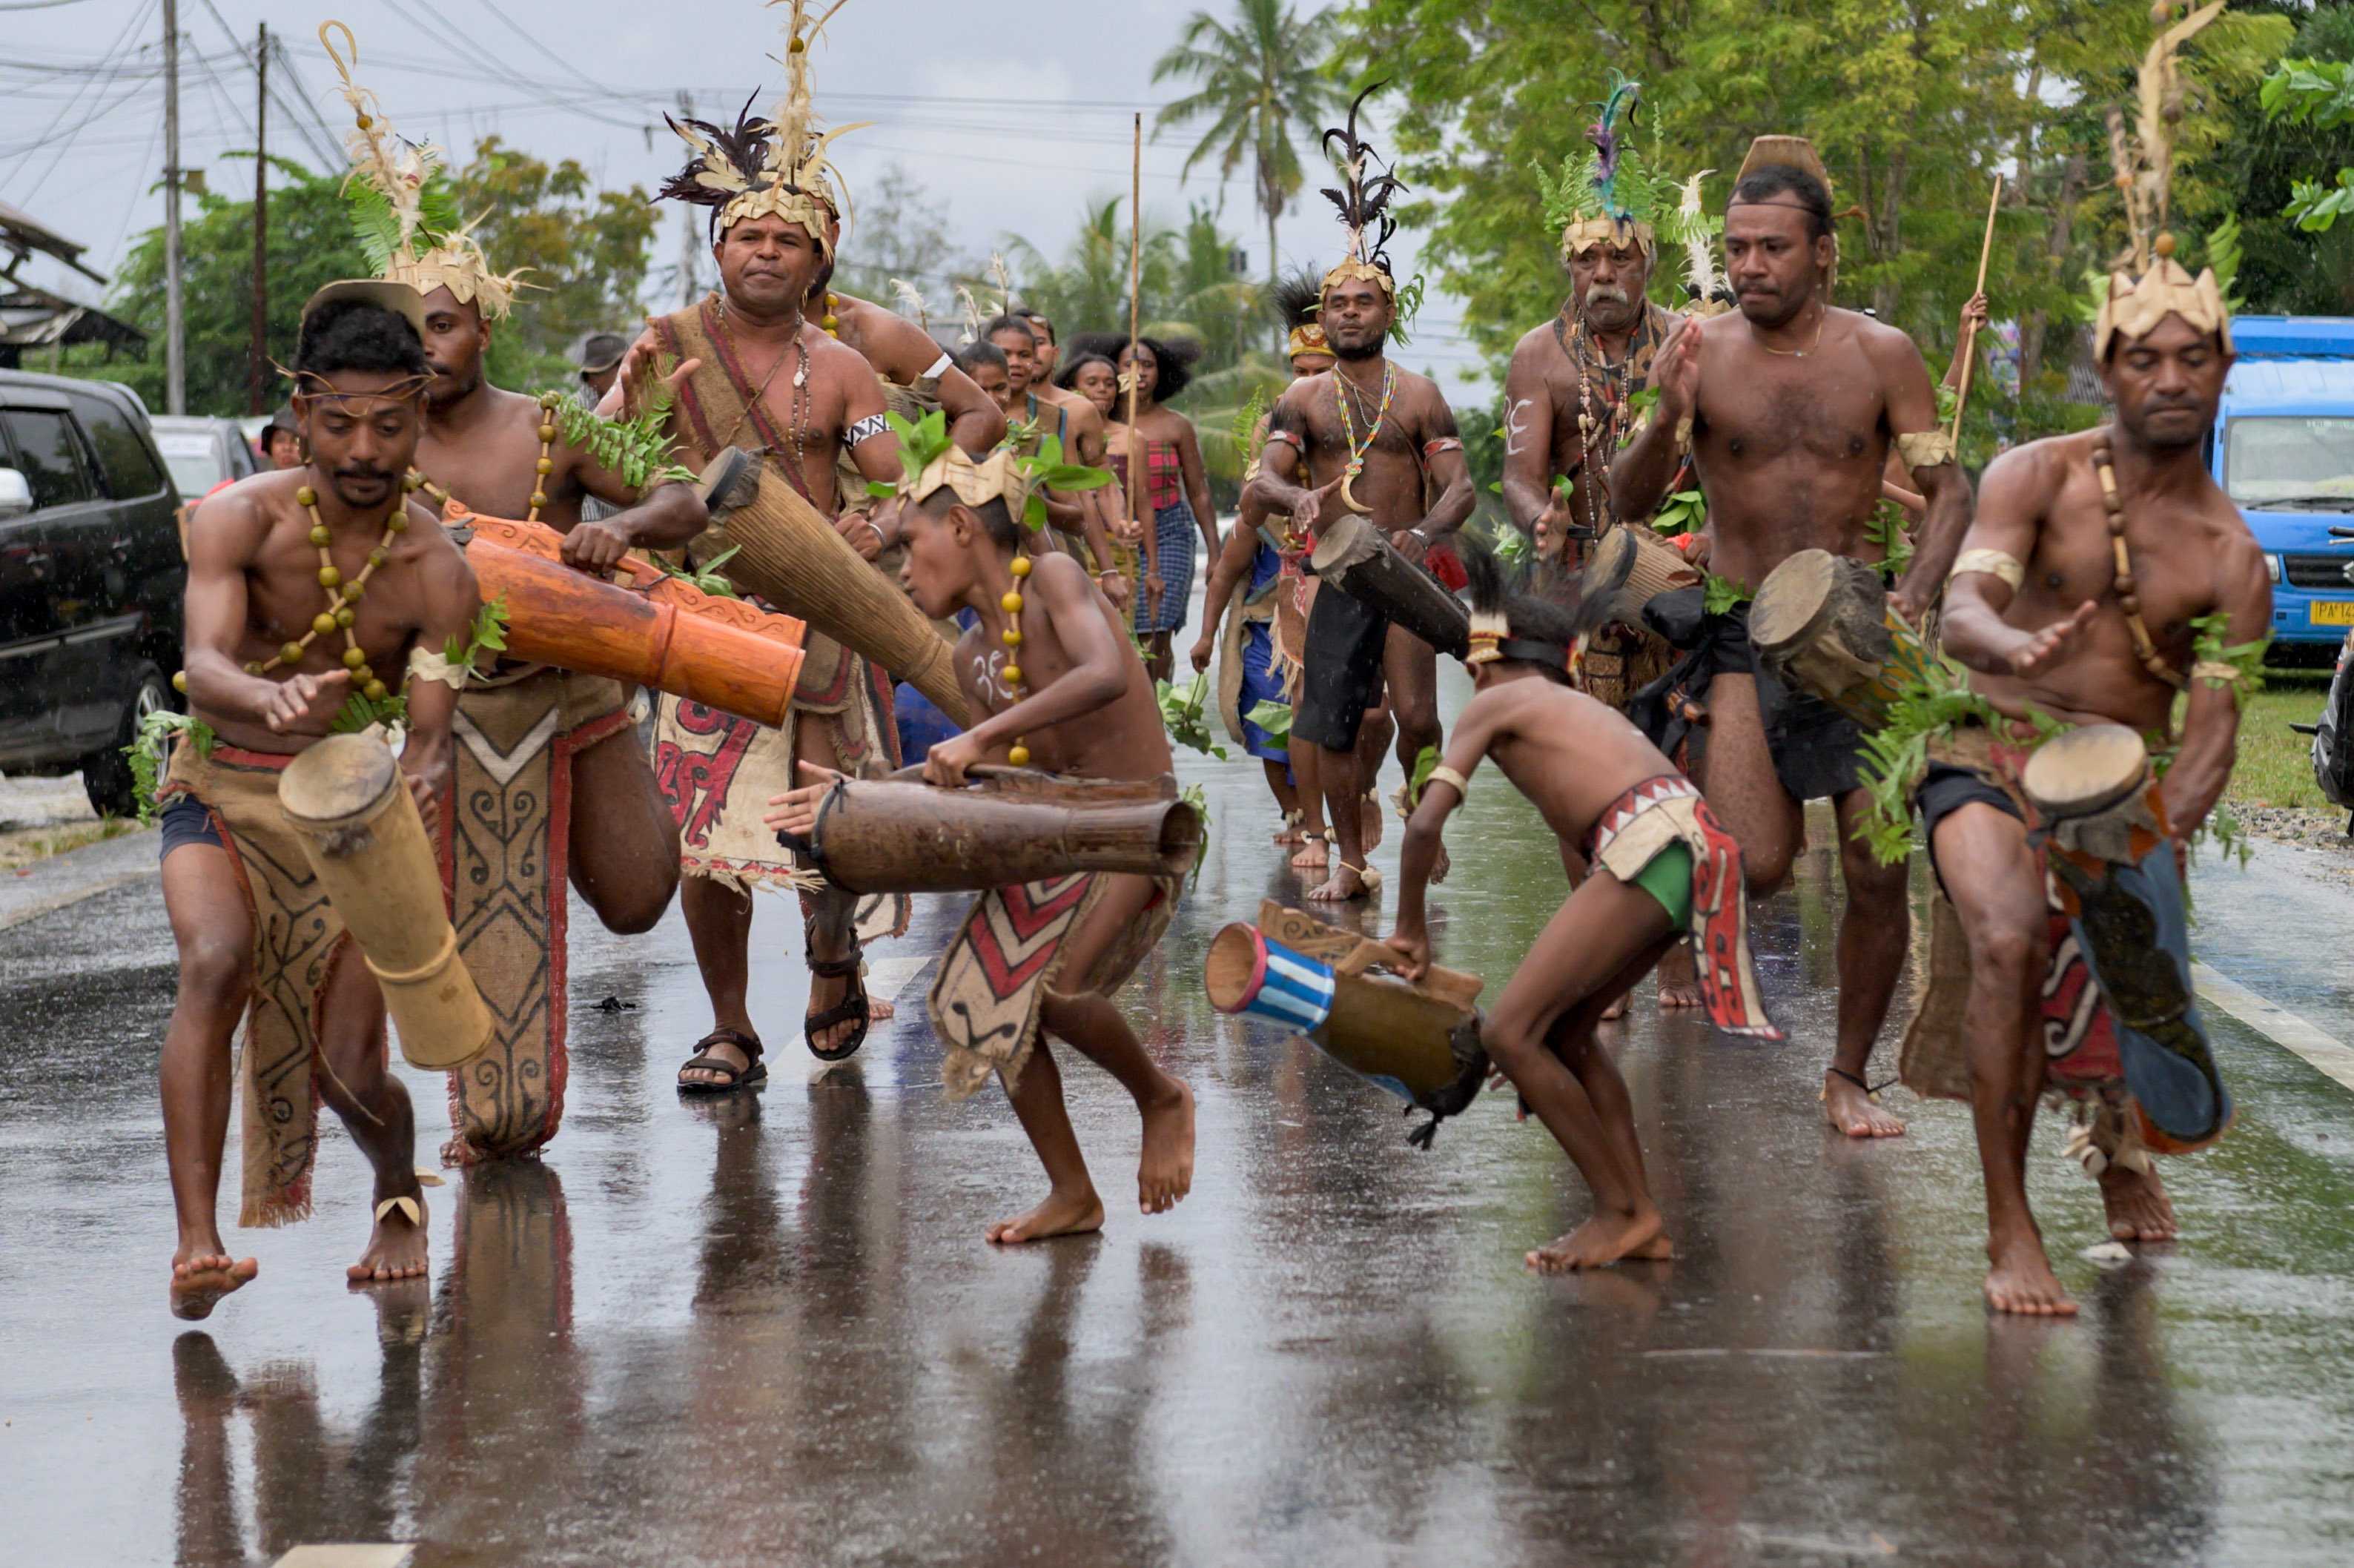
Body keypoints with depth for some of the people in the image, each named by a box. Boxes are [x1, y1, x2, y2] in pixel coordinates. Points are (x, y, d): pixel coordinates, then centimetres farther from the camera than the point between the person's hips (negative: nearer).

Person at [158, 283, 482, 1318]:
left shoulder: (438, 574, -13)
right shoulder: (241, 521, -16)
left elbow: (429, 734, -18)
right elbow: (204, 672, -30)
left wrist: (423, 779, -43)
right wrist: (271, 701, -54)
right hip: (218, 792, -1)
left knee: (351, 1074, -5)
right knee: (215, 964, -31)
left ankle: (400, 1196, 31)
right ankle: (196, 1242, -33)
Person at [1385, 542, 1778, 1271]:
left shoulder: (1492, 704, 12)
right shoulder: (1575, 707, 35)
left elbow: (1426, 821, 2)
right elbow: (1578, 843, 36)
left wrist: (1410, 929, 15)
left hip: (1649, 840, -9)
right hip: (1686, 842, 9)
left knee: (1508, 1032, -6)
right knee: (1564, 1031, 20)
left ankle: (1623, 1213, -2)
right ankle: (1643, 1222, 17)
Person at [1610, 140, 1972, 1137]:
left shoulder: (1880, 355, 0)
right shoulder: (1701, 354, -2)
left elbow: (1948, 488, 2)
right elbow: (1628, 504, -5)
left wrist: (1915, 594, -16)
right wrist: (1667, 420, -25)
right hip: (1742, 634, -1)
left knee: (1878, 875, -1)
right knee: (1753, 867, -17)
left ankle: (1848, 1076, 18)